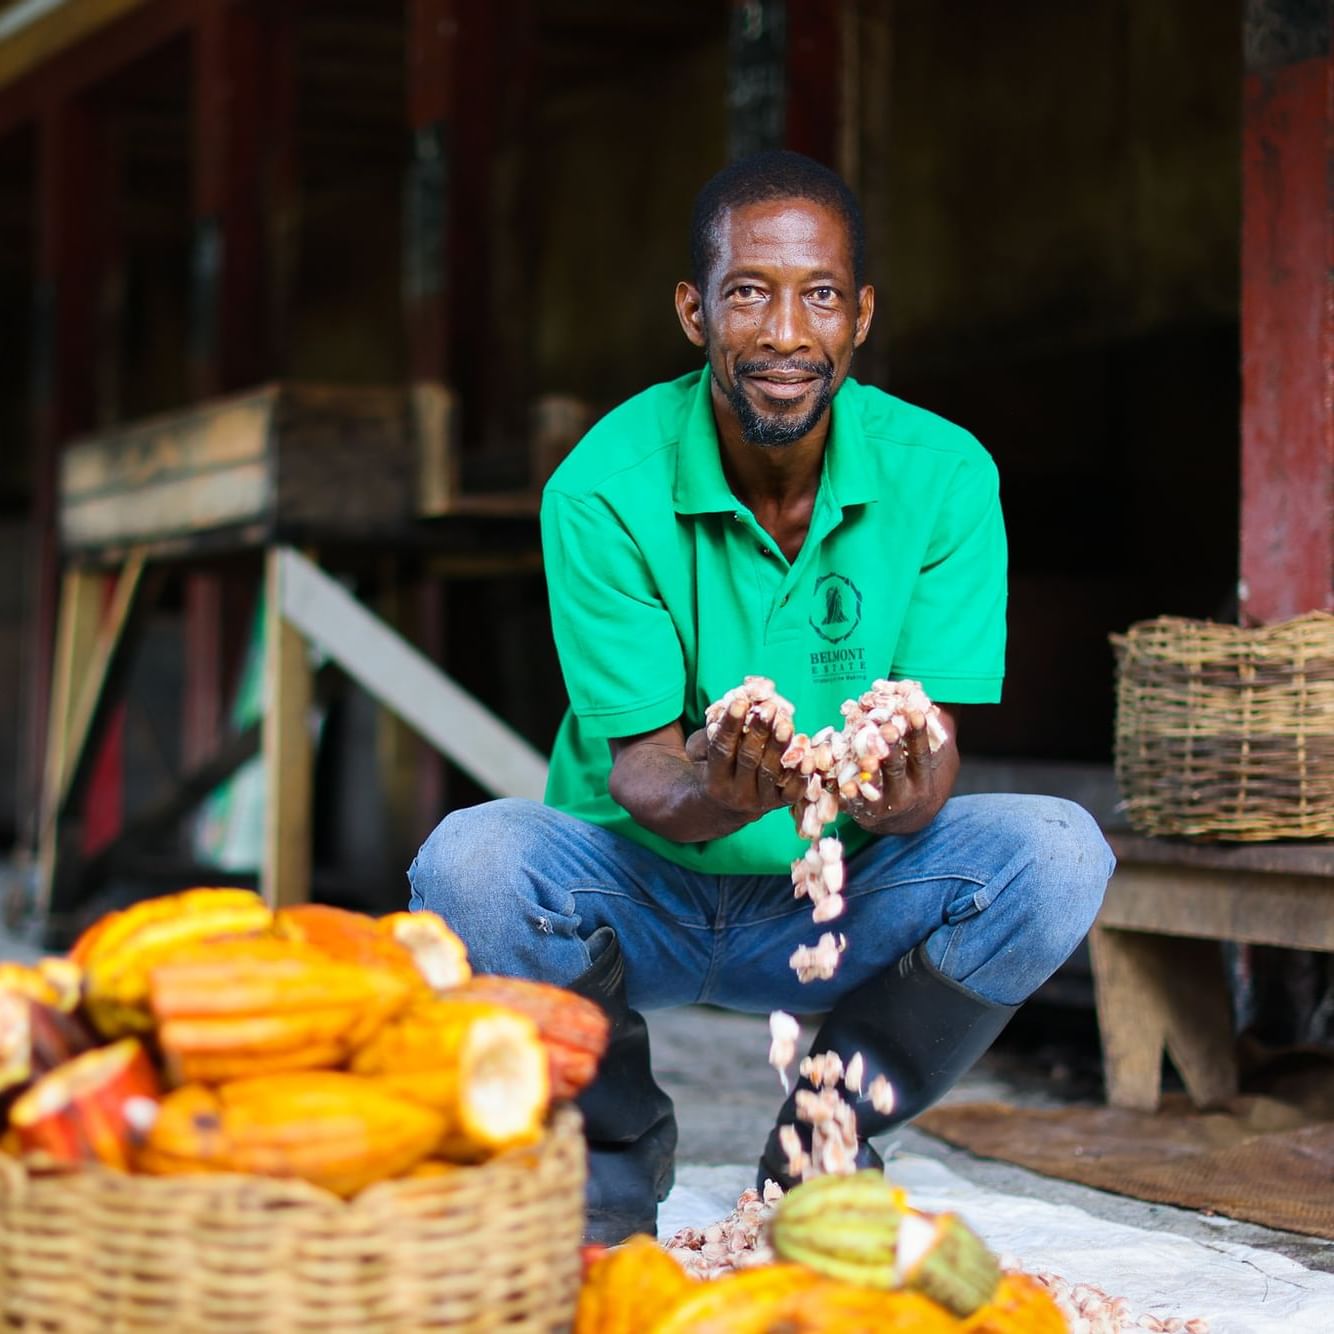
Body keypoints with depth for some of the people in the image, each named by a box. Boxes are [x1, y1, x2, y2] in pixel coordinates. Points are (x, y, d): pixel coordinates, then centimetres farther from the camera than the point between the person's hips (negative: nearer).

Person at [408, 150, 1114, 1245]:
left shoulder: (943, 475, -11)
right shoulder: (605, 489, -16)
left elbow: (934, 755, -13)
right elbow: (638, 766, -16)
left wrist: (901, 793, -39)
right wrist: (712, 798, -41)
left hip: (846, 905, 1)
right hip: (644, 897, -1)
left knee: (1056, 856, -26)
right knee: (471, 861, -32)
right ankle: (616, 1148, 1)